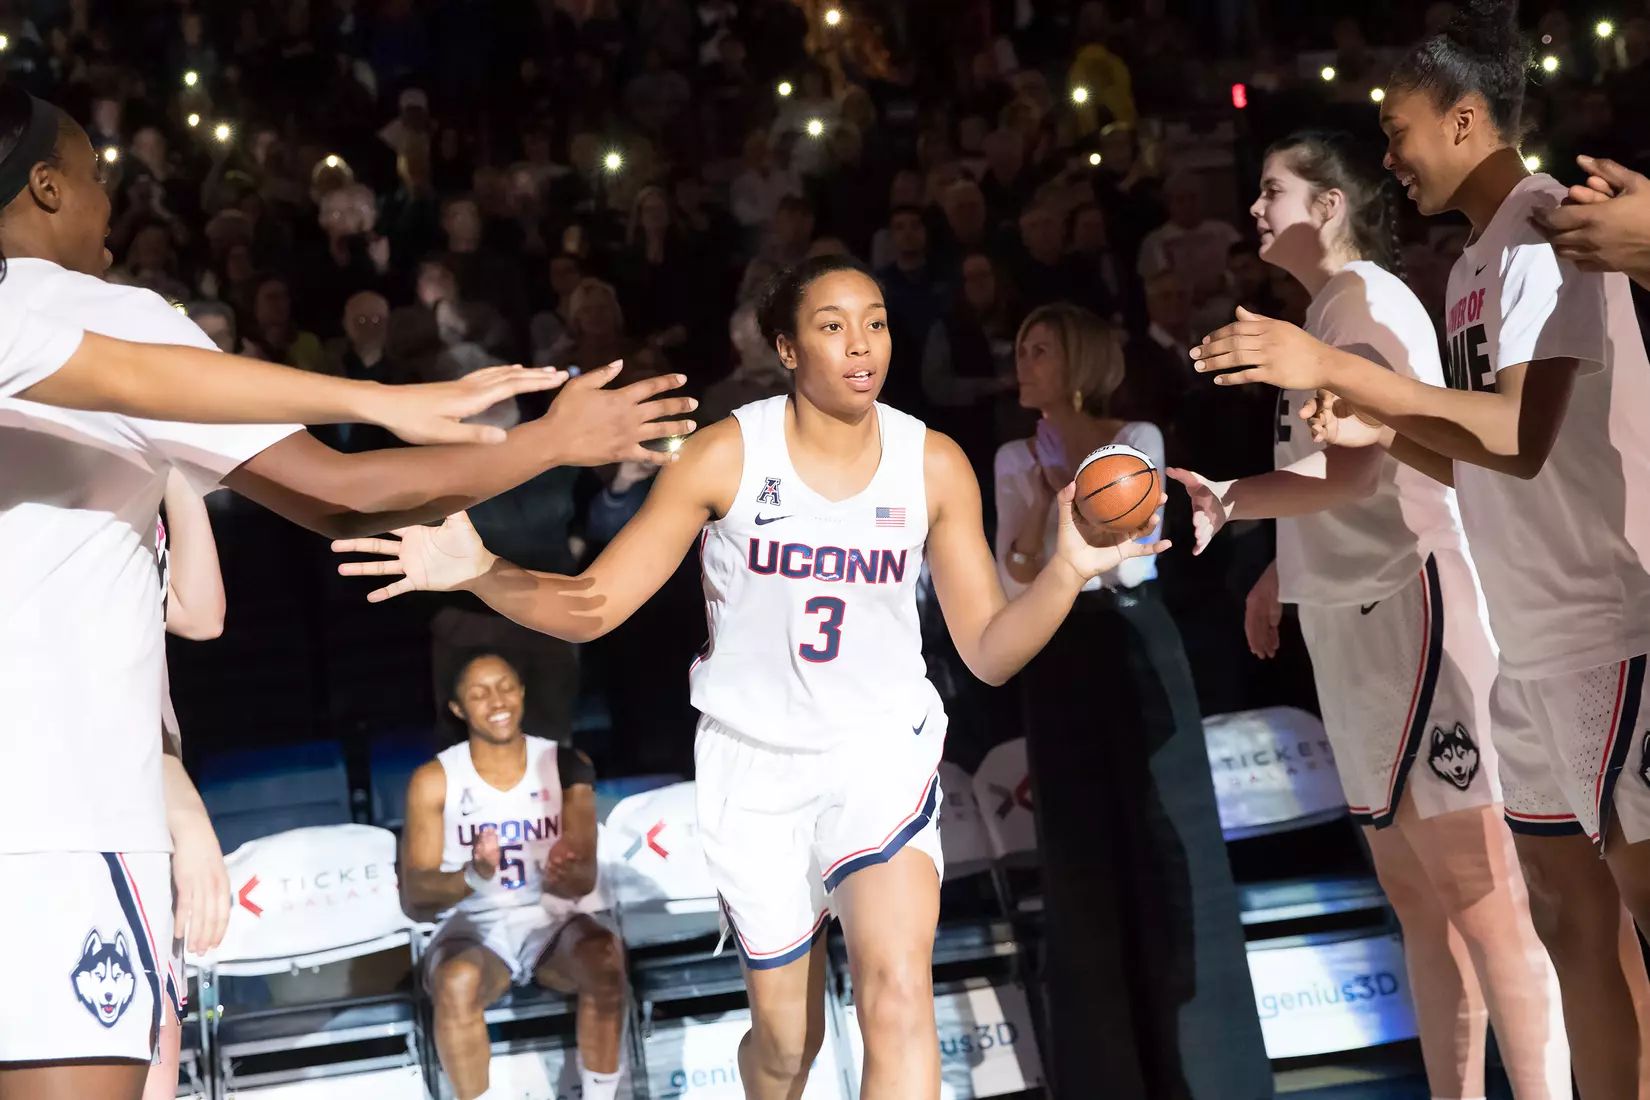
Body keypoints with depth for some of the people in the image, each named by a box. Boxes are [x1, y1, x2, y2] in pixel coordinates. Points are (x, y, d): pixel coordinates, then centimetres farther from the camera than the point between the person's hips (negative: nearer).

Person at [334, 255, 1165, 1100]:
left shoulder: (933, 465, -6)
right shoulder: (727, 454, -11)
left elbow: (990, 651, -4)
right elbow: (591, 607, -10)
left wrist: (1069, 570, -23)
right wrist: (480, 572, -29)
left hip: (881, 752, 0)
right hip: (754, 765, 0)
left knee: (897, 994, -25)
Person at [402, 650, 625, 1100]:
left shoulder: (566, 764, -1)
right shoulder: (434, 780, -4)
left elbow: (585, 881, -5)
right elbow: (414, 898, -7)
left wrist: (565, 875, -31)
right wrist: (473, 876, -29)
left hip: (554, 920, 1)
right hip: (475, 926, -1)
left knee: (604, 958, -34)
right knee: (456, 983, -36)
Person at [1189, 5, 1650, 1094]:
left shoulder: (1548, 227, -13)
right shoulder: (1476, 263, 15)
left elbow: (1523, 434, -26)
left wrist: (1337, 368, -25)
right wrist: (1377, 429, 6)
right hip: (1535, 636, 10)